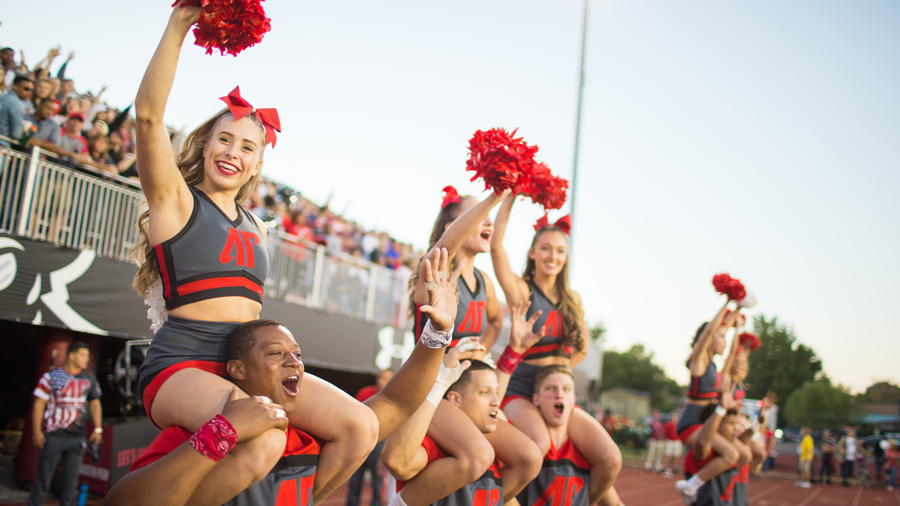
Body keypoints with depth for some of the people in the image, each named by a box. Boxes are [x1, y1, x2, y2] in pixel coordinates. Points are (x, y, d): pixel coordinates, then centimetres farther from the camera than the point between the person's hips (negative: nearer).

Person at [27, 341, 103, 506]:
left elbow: (94, 404, 15)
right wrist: (37, 430, -10)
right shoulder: (51, 377, -3)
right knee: (43, 477, 0)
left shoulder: (89, 379, 8)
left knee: (71, 479, 7)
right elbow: (39, 404, -3)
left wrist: (97, 429, 7)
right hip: (53, 436, -3)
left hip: (77, 437, 3)